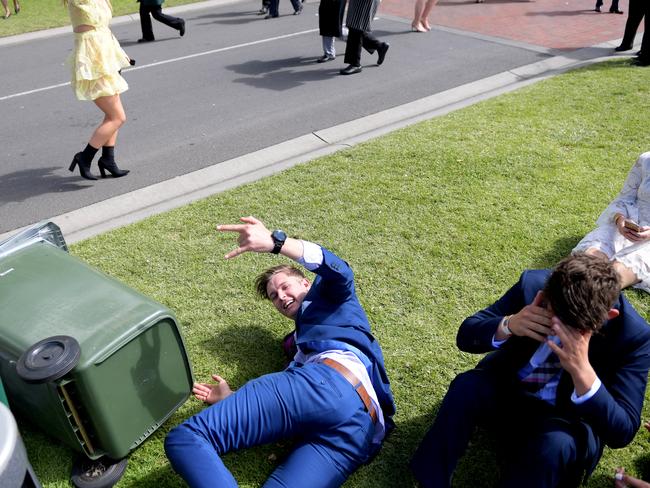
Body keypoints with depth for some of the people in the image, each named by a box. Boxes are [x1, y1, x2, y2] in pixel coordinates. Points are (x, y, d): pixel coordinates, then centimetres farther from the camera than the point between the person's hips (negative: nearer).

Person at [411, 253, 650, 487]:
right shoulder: (533, 284, -20)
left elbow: (622, 432, -25)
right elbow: (466, 335, -13)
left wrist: (582, 370, -42)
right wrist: (508, 325, -35)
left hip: (565, 419, -1)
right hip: (506, 389, 2)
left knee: (555, 443, -35)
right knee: (466, 387, -30)